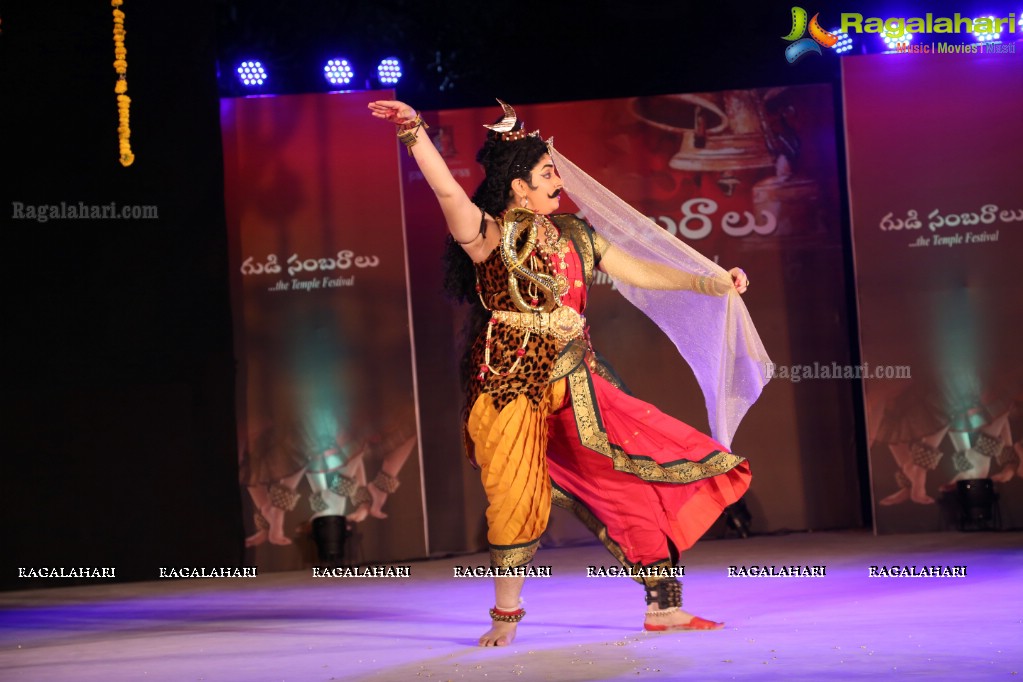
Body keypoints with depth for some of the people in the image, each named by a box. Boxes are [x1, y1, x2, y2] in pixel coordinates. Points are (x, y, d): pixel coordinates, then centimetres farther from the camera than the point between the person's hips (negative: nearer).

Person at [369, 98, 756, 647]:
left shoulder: (573, 235, 12)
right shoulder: (489, 235, -6)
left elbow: (639, 272, 17)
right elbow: (447, 191, -22)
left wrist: (710, 283, 13)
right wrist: (414, 130, -34)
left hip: (574, 388, 5)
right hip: (511, 390, -5)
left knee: (640, 479, 0)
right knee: (515, 501, -5)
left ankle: (663, 607, 10)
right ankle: (505, 617, 16)